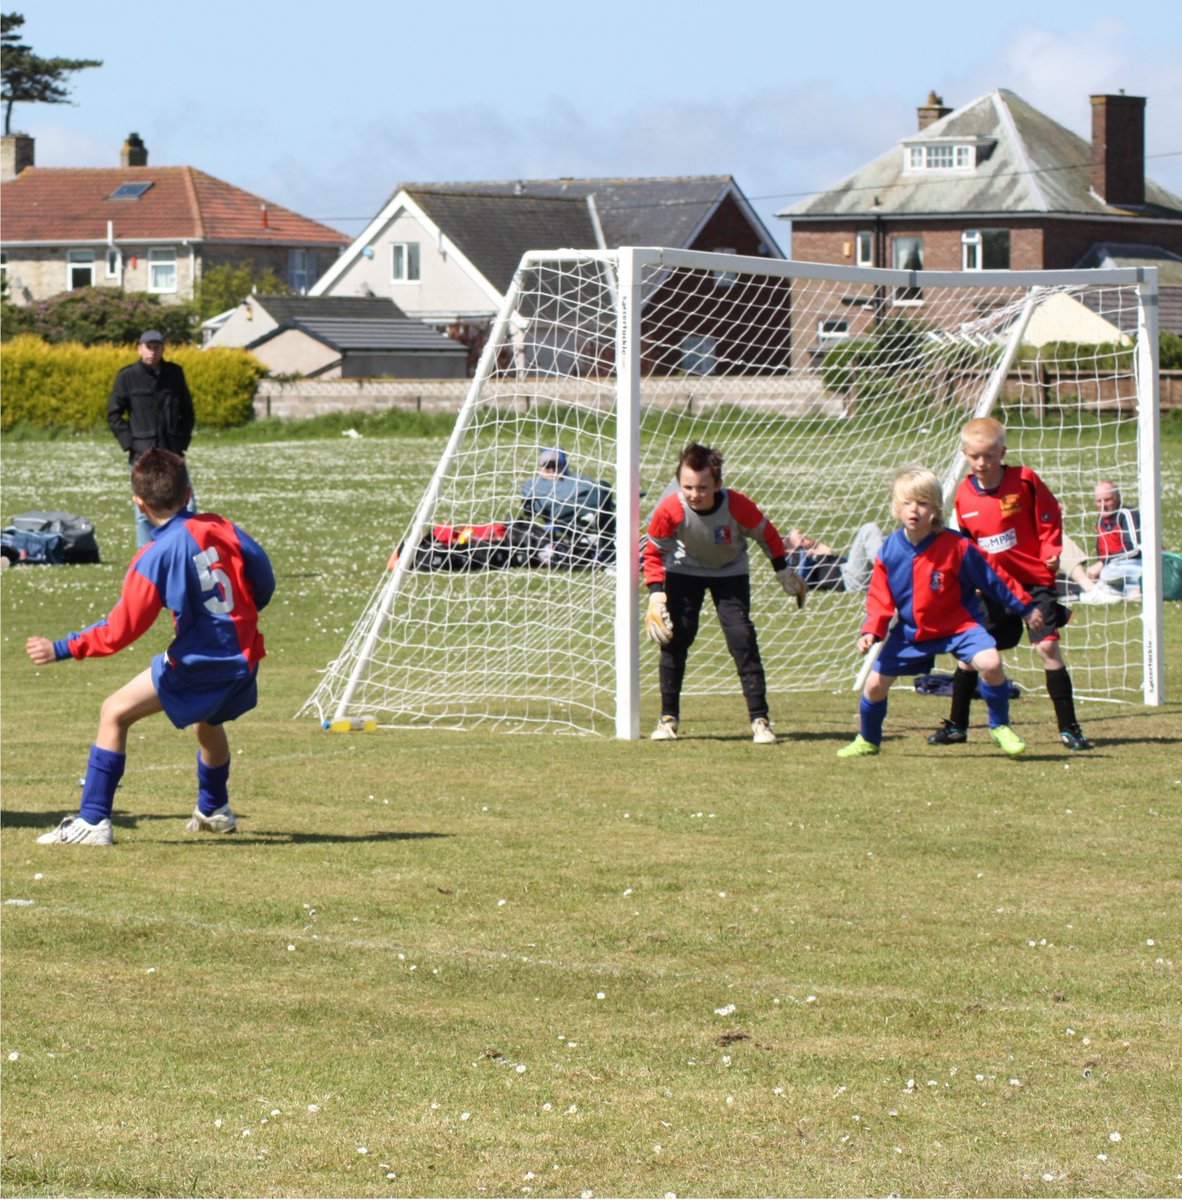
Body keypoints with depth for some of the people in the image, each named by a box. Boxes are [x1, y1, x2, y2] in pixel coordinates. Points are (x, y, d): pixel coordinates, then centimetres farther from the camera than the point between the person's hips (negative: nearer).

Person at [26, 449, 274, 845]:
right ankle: (214, 811, 57)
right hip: (242, 658, 7)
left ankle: (93, 822, -7)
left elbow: (119, 630, -14)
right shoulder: (218, 527, 0)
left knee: (115, 713, -1)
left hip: (199, 662, -7)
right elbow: (263, 576, 5)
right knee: (207, 720, 36)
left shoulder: (155, 557, -13)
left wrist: (62, 649, -8)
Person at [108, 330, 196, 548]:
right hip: (143, 456, -2)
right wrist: (129, 443, -5)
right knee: (144, 513, 1)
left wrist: (182, 440, 4)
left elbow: (187, 411, 15)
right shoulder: (128, 376, 0)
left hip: (172, 455, 2)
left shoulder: (175, 373, 6)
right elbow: (114, 414, 4)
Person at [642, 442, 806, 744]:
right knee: (675, 636, -8)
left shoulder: (737, 506, -33)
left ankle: (759, 719, -8)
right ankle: (668, 717, 7)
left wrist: (783, 571, -3)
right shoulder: (669, 509, -31)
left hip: (730, 572, -1)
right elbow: (653, 552, -15)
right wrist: (655, 594, -24)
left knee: (741, 635, -14)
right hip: (685, 569, 1)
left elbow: (766, 534, -12)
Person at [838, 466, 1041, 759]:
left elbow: (993, 580, -9)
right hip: (910, 631, 3)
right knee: (875, 683, 1)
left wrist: (1026, 608, -2)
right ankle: (867, 741, 28)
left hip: (958, 624, -3)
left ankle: (1000, 727, -3)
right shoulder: (889, 551, -11)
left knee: (990, 663, -26)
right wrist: (871, 631, -17)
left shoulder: (955, 547, -19)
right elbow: (880, 598, -2)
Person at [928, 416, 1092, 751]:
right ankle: (956, 726, 19)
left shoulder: (1024, 480, -12)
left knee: (1047, 646, -12)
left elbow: (1050, 518, -3)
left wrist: (1051, 551, -14)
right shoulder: (964, 494, 0)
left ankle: (1068, 728, -4)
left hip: (1034, 580, -4)